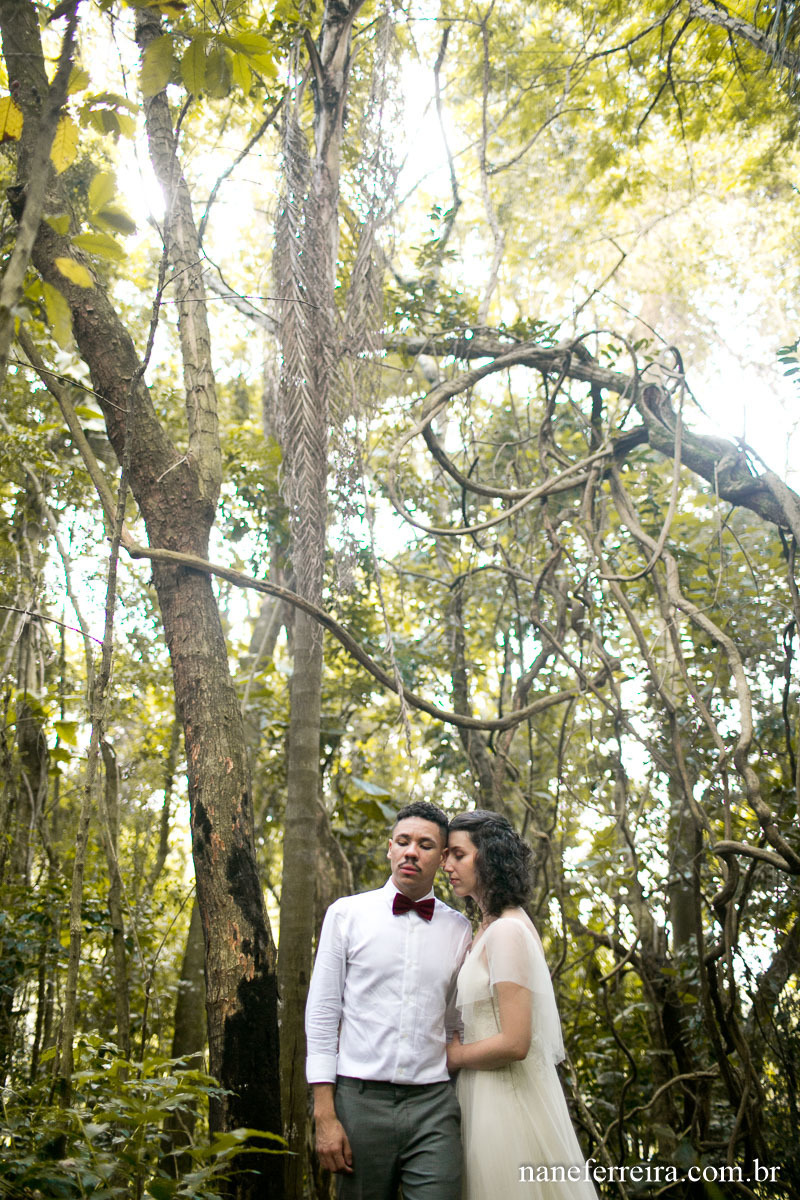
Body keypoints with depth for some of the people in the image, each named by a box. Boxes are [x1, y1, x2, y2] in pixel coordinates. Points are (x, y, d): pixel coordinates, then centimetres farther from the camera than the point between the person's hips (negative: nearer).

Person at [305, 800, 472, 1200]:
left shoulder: (458, 929, 6)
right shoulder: (346, 914, 1)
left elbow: (456, 1027, 12)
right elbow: (321, 1015, -1)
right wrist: (325, 1116, -6)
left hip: (432, 1107, 1)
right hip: (360, 1101, -1)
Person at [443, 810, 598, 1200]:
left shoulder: (507, 931, -18)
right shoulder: (490, 927, 10)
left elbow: (514, 1043, -22)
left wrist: (454, 1056, -9)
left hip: (507, 1098, -9)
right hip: (486, 1095, 9)